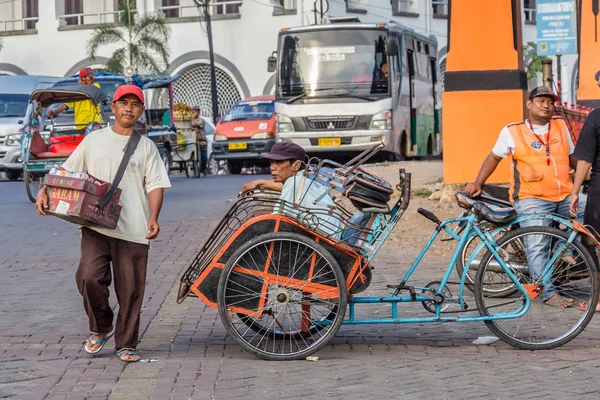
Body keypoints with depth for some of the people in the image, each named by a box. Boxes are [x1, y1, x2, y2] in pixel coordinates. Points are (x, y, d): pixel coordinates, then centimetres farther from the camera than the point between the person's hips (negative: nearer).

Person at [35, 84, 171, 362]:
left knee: (130, 289, 1)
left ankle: (126, 344, 15)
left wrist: (153, 217, -13)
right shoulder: (94, 140, 12)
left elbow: (155, 185, 4)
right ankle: (101, 328, 9)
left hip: (133, 230, 0)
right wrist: (44, 192, -4)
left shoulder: (146, 147, 10)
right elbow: (66, 172, 14)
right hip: (96, 225, 0)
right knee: (89, 277, -17)